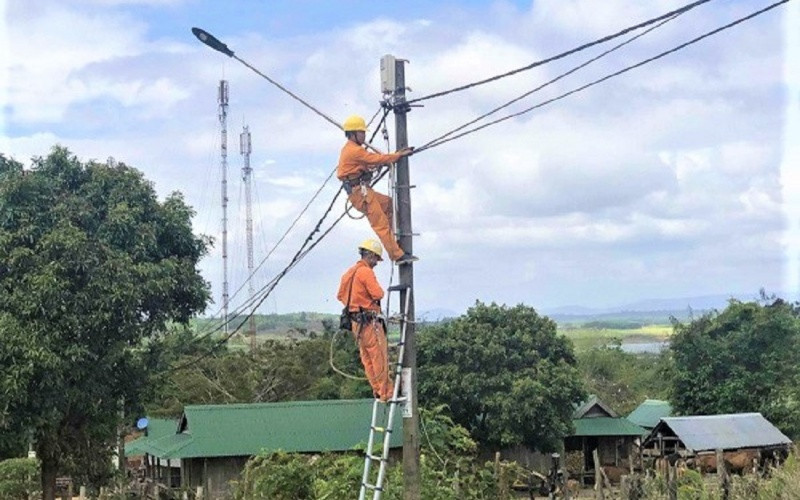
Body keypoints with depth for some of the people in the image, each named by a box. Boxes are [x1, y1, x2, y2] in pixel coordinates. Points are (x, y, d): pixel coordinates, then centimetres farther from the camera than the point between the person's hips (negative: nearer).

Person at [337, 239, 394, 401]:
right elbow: (378, 293, -21)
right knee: (380, 357, -6)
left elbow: (340, 295, 22)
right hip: (369, 321, -10)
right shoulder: (366, 272, -14)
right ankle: (385, 393, -4)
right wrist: (380, 292, 0)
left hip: (356, 321, 10)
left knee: (368, 359, 10)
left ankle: (379, 390, 15)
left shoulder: (350, 272, 16)